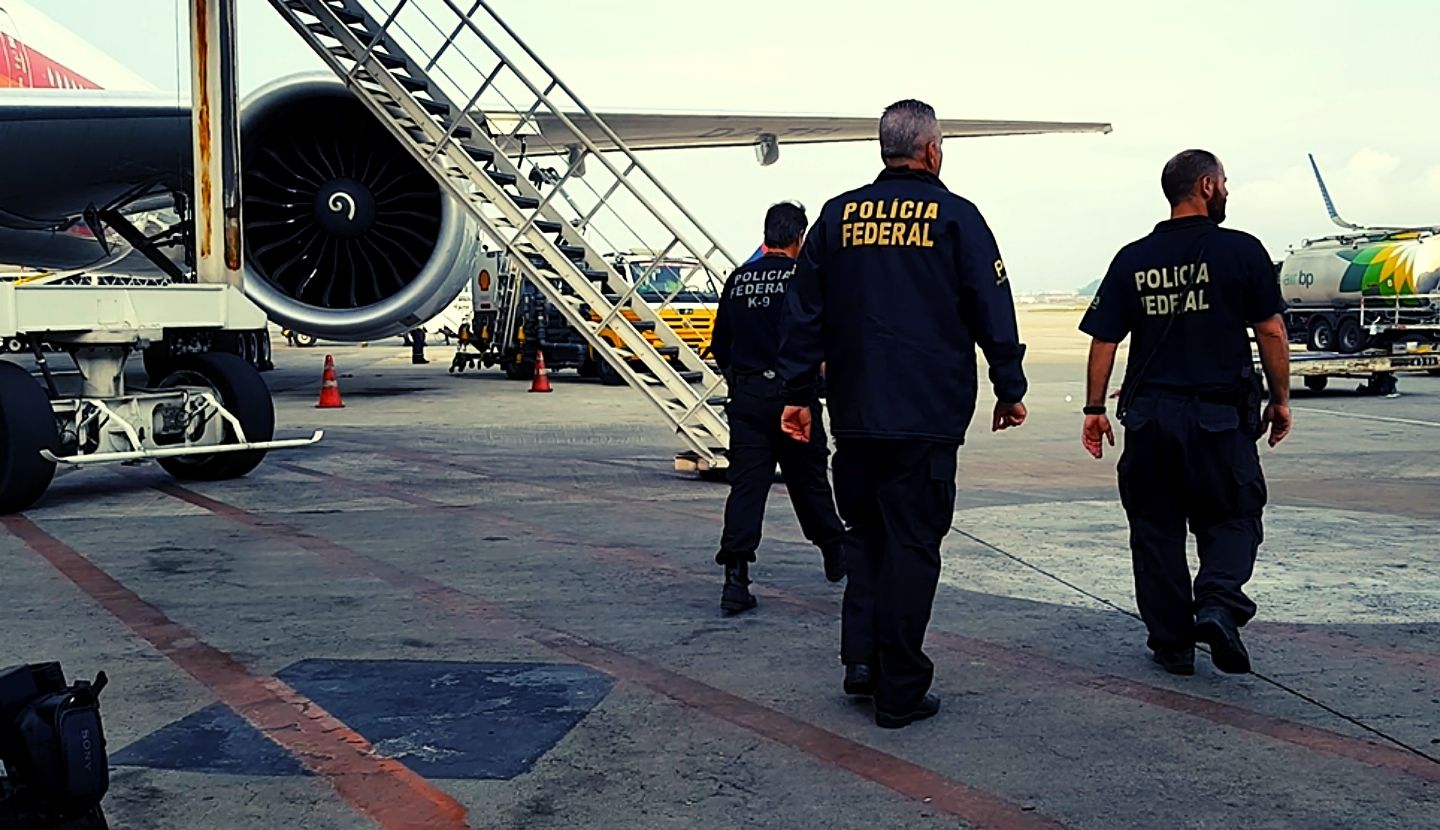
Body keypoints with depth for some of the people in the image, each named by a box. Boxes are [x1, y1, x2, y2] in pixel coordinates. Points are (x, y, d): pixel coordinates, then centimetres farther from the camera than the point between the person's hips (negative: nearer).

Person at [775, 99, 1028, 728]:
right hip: (927, 416, -3)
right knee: (911, 544, 2)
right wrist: (1010, 389, 9)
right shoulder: (955, 217, -1)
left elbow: (804, 312, 9)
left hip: (854, 414, 3)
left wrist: (797, 391, 14)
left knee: (868, 533, 19)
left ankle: (862, 656, 10)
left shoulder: (837, 216, 8)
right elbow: (993, 311, 0)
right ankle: (900, 691, 7)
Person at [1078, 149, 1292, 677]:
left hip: (1149, 416, 2)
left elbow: (1104, 340, 3)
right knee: (1231, 518, 12)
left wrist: (1094, 407, 9)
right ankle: (1219, 604, -13)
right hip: (1221, 414, -2)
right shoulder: (1241, 251, -4)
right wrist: (1280, 398, 6)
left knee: (1157, 527, 11)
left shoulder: (1132, 260, 4)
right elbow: (1271, 332, -4)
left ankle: (1171, 642, 15)